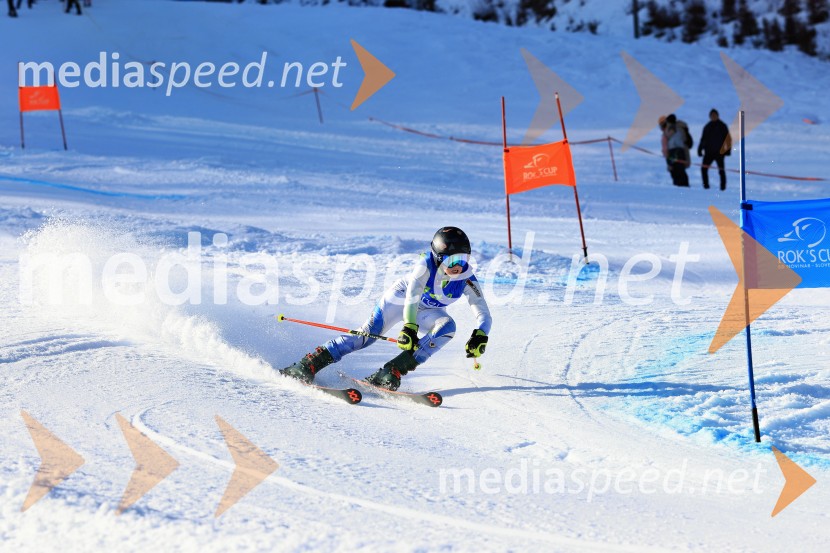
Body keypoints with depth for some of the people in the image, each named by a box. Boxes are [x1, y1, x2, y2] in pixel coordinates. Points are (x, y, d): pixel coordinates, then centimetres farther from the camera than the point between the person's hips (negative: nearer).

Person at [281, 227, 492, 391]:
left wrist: (480, 336, -46)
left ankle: (391, 372, -32)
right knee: (368, 333, -19)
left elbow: (484, 315, -26)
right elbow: (412, 294, -42)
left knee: (448, 327, -28)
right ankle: (308, 364, -15)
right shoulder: (427, 264, -32)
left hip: (427, 311, 3)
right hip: (401, 299, -3)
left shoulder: (467, 280, -24)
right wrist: (409, 327, -55)